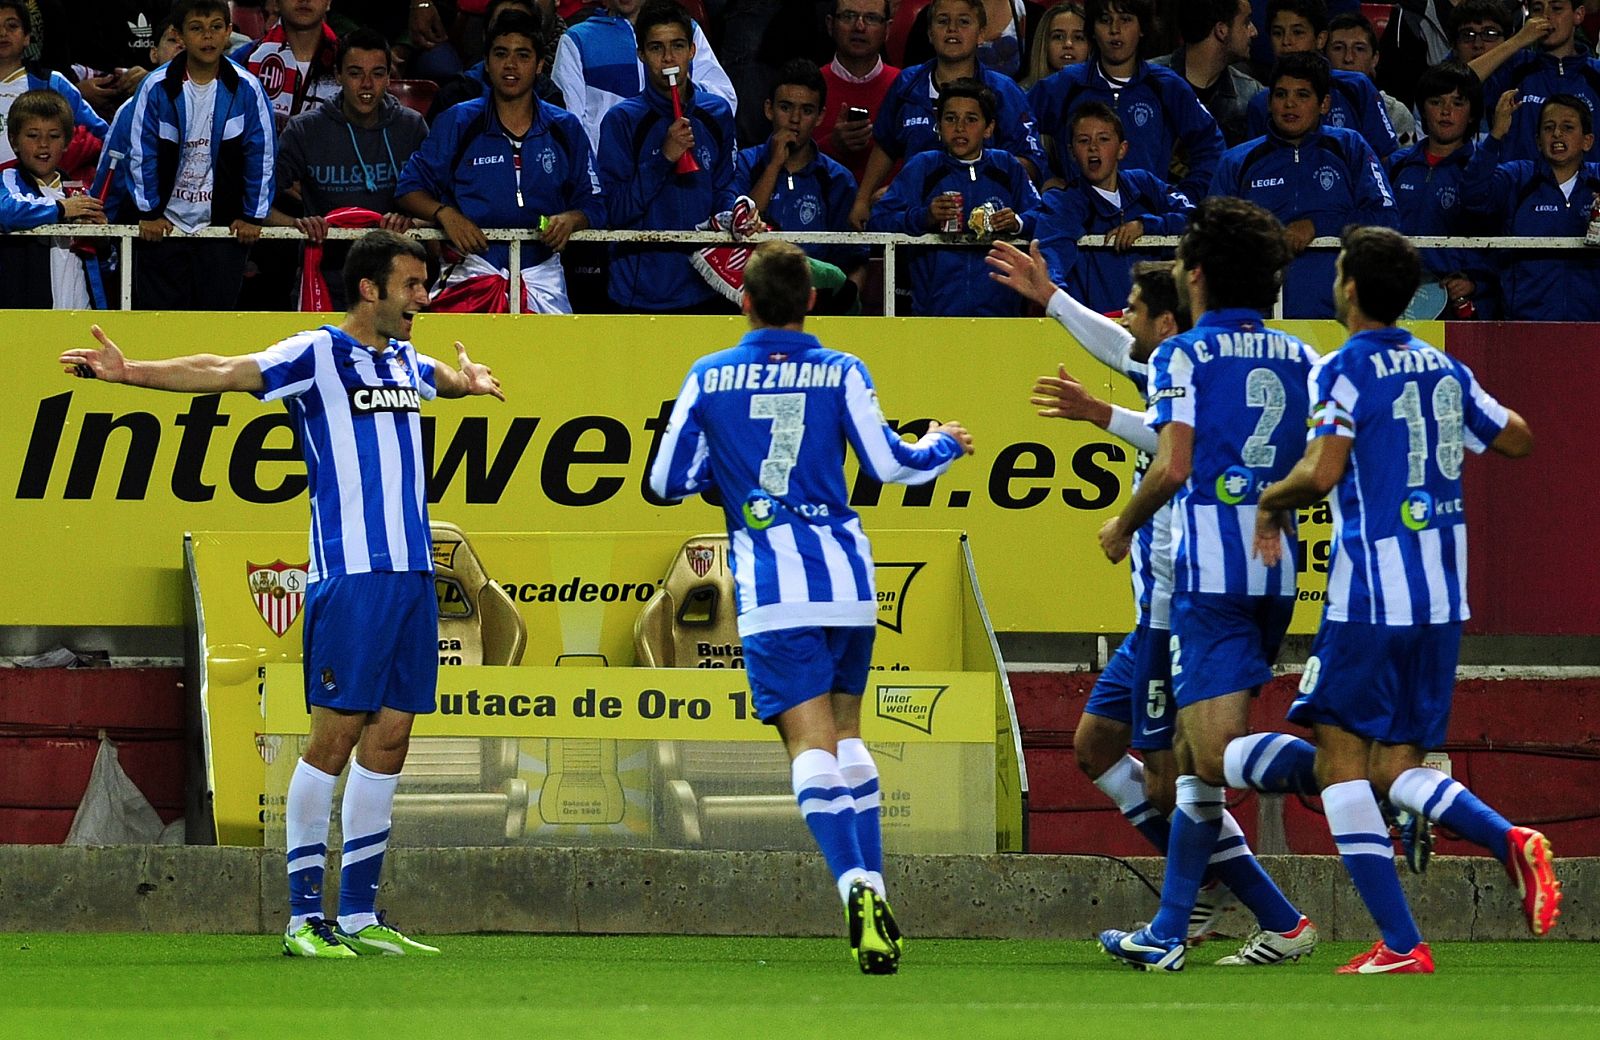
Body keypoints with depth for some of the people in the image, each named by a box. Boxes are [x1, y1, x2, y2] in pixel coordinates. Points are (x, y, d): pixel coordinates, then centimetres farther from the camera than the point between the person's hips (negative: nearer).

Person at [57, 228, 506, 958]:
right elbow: (222, 373, -18)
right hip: (349, 572, -7)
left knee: (388, 740, 7)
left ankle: (359, 917, 12)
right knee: (335, 734, -8)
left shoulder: (406, 362, 17)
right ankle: (304, 917, -5)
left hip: (413, 573, 7)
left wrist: (472, 380, 29)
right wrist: (129, 372, -27)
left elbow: (450, 380, 46)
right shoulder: (317, 355, -5)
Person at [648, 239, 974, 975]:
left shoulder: (708, 378, 3)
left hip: (771, 587, -2)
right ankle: (875, 896, 13)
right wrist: (944, 446, 19)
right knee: (847, 734, 18)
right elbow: (888, 464, -1)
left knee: (811, 744, -8)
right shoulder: (841, 373, 2)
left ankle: (856, 886, -30)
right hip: (847, 578, 2)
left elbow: (667, 481, 6)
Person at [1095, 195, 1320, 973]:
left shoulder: (1183, 356, -4)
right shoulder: (1298, 357, 13)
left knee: (1220, 755, -13)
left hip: (1210, 568, -7)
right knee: (1194, 756, 15)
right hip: (1278, 570, 7)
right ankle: (1167, 932, 16)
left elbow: (1173, 467, -13)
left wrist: (1122, 527, 6)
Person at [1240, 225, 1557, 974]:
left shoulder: (1343, 370, -8)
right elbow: (1516, 440, 21)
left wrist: (1270, 504, -1)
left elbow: (1323, 470, -20)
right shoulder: (1444, 369, 12)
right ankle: (1510, 841, -16)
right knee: (1397, 768, 12)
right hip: (1443, 595, 7)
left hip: (1370, 592, -7)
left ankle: (1400, 944, -10)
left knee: (1341, 758, -1)